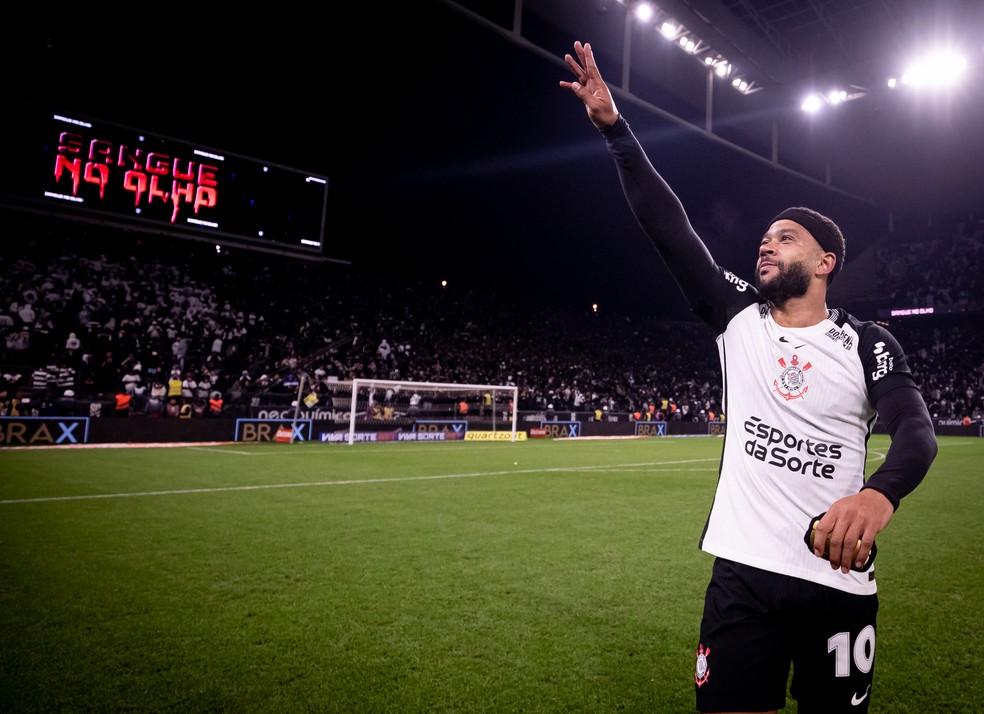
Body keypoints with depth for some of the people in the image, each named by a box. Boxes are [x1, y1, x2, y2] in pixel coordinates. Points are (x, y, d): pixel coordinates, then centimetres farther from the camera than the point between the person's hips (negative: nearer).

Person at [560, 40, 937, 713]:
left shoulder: (868, 345, 0)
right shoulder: (739, 318, 3)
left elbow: (916, 429, -15)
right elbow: (671, 229, -3)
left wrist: (881, 492, -39)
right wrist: (615, 128, -7)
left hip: (838, 580, 0)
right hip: (744, 570, 1)